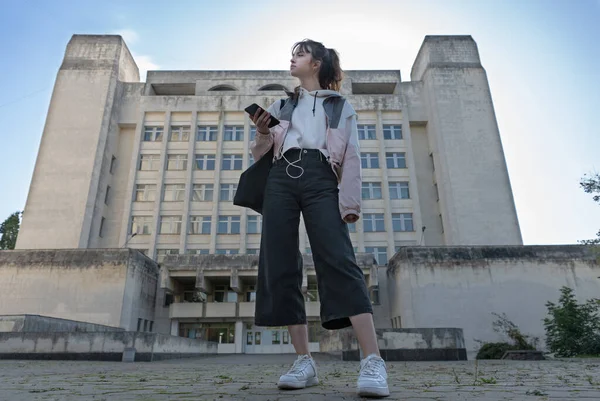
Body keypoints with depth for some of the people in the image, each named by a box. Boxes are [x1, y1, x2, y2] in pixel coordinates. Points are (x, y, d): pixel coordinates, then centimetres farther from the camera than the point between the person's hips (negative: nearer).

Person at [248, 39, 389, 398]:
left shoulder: (341, 106, 20)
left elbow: (351, 157, 7)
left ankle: (373, 362, -24)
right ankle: (305, 361, -1)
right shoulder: (281, 106, 28)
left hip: (320, 180, -3)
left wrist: (349, 202, -7)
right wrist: (262, 133, 3)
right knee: (281, 267, -7)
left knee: (338, 261, -21)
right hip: (281, 180, 4)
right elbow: (260, 153, 26)